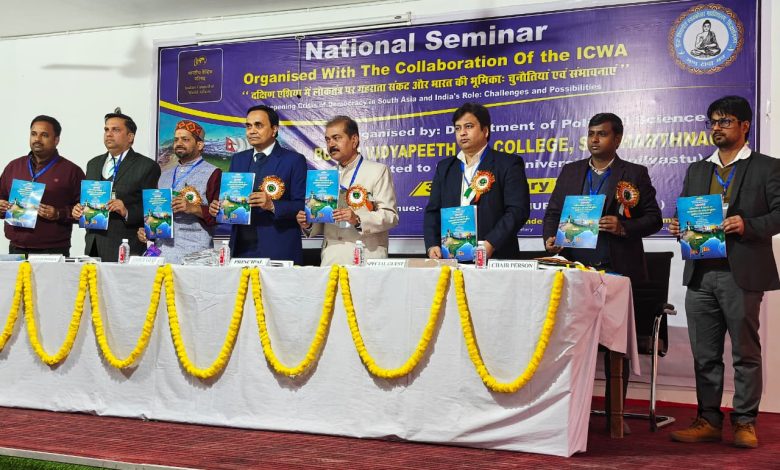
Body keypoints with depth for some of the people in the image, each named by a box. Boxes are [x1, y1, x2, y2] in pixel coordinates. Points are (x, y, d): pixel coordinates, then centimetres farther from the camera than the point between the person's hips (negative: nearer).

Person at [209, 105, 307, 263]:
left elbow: (302, 206, -9)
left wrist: (272, 205, -23)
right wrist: (217, 207, -3)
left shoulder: (294, 160, -3)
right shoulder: (238, 159, 14)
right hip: (241, 249, 5)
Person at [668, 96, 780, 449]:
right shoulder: (696, 171, 18)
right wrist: (679, 227, -2)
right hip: (700, 273, 5)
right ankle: (708, 420, 15)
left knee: (745, 352, 3)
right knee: (705, 354, 8)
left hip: (742, 274, -5)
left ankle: (745, 422, 11)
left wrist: (748, 225, -20)